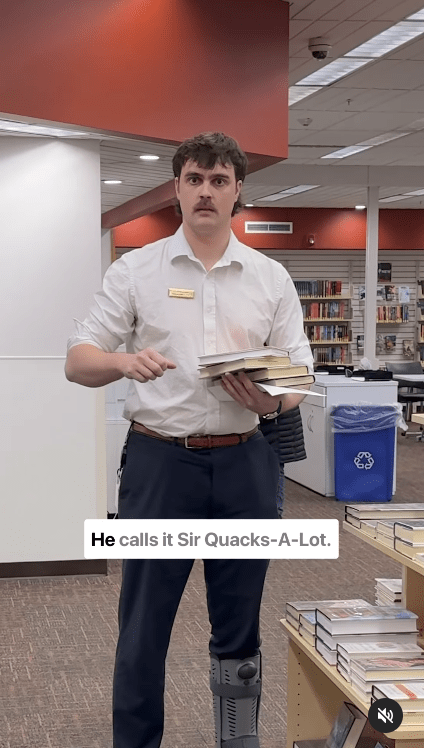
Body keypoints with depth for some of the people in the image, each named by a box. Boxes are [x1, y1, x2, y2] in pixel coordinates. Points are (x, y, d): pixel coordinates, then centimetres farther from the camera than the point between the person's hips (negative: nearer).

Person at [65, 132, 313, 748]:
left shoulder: (271, 278, 8)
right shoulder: (136, 270, 4)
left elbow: (301, 373, 7)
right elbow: (78, 362, 1)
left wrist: (272, 400, -16)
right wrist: (125, 362, -21)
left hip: (243, 463, 2)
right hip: (160, 460, -1)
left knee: (239, 628, 11)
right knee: (143, 627, 3)